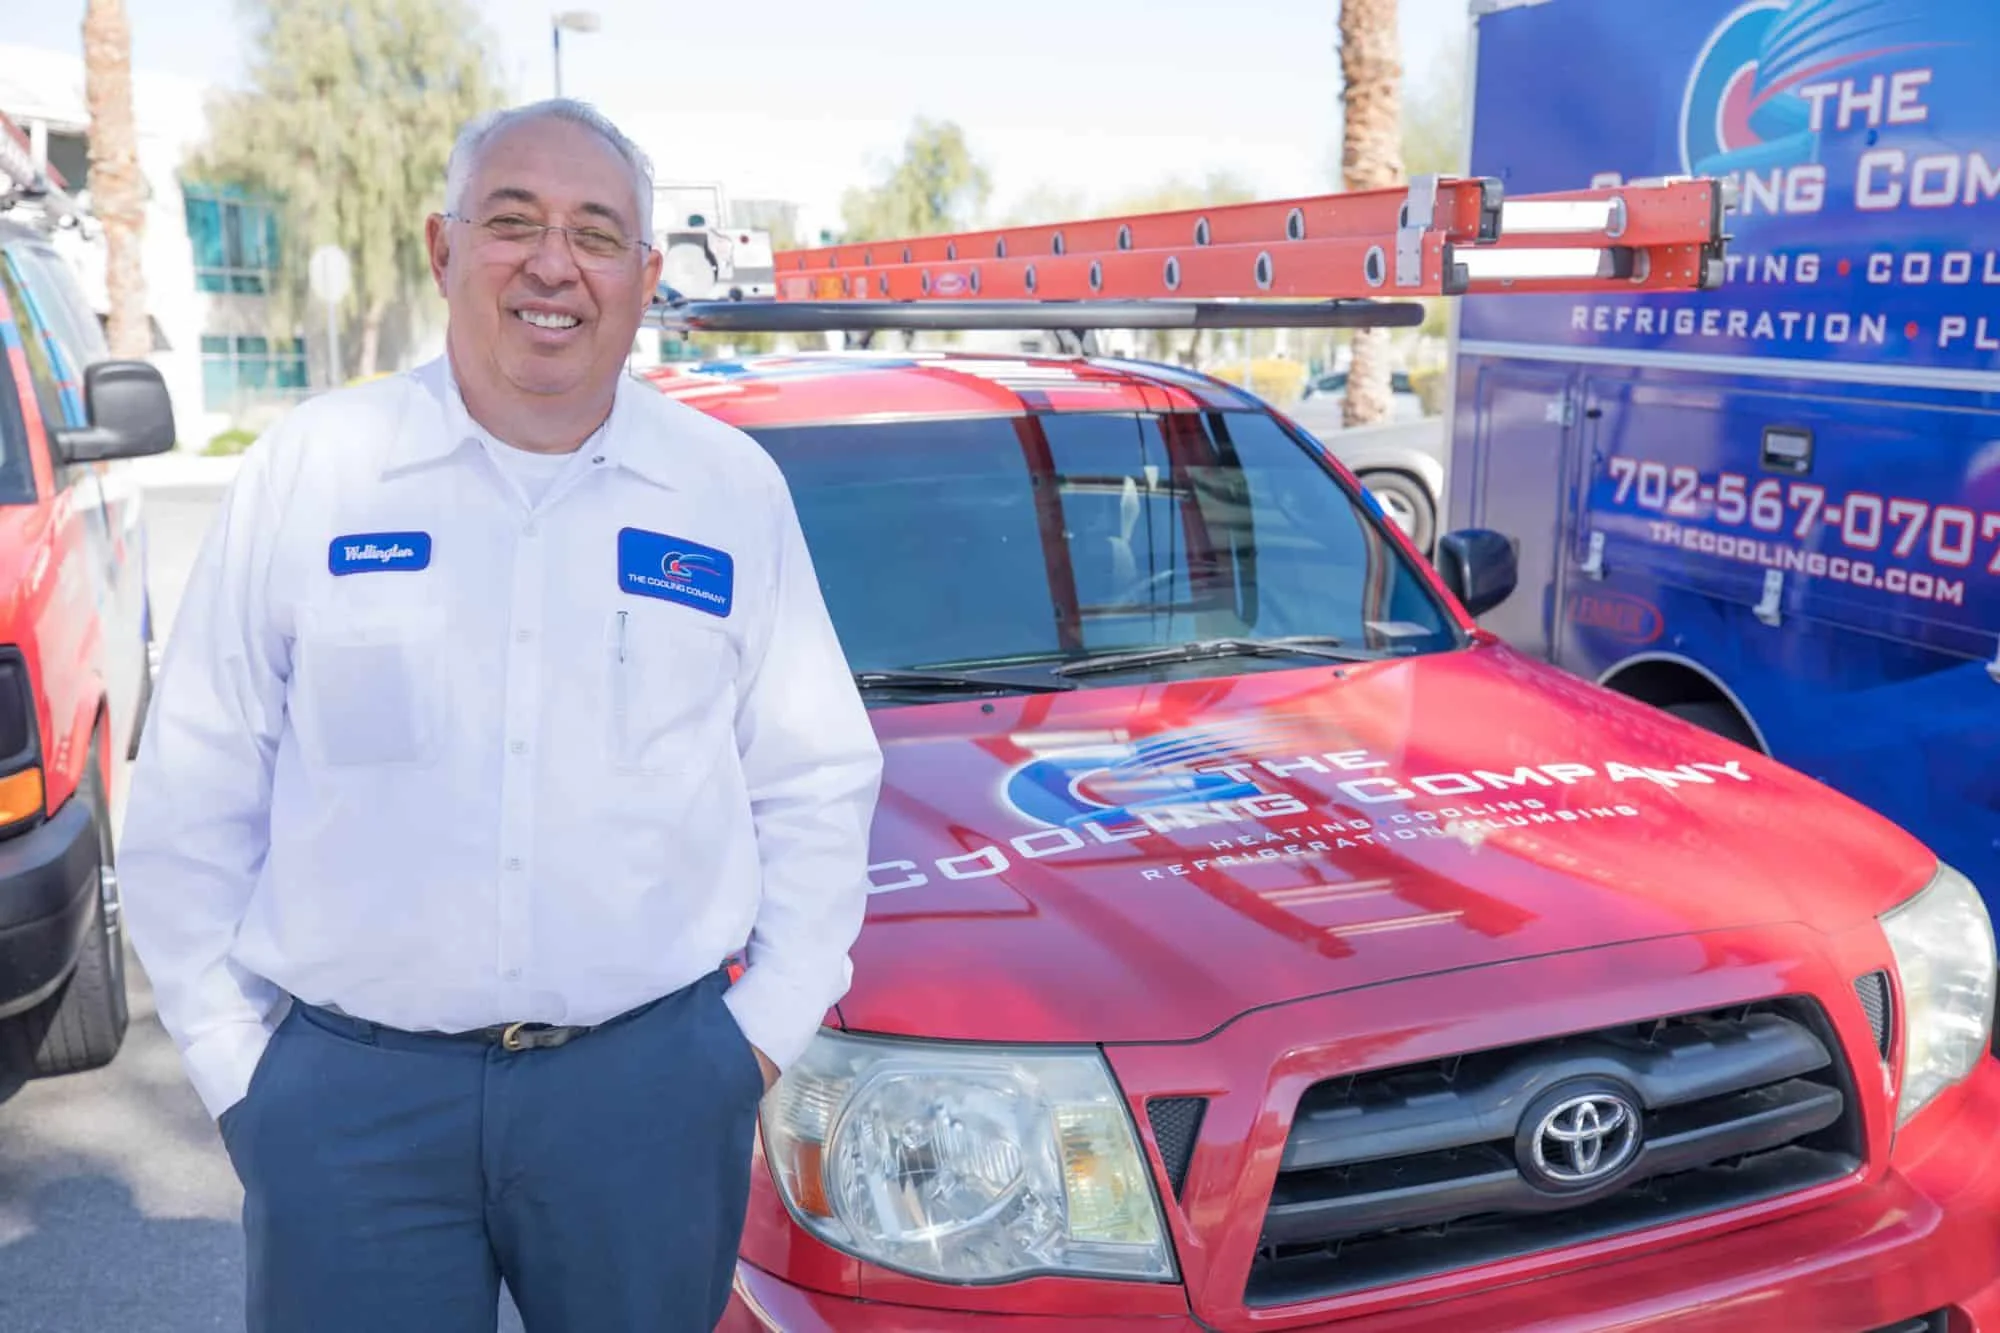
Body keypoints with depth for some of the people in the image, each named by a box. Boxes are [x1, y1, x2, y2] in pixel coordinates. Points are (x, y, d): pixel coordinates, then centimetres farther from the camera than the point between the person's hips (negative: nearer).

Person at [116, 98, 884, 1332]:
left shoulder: (734, 489, 3)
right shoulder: (310, 467, 0)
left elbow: (816, 782, 8)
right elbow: (193, 800, 4)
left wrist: (772, 1022, 2)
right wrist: (230, 1056, 2)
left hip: (653, 1084, 1)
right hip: (348, 1091, 0)